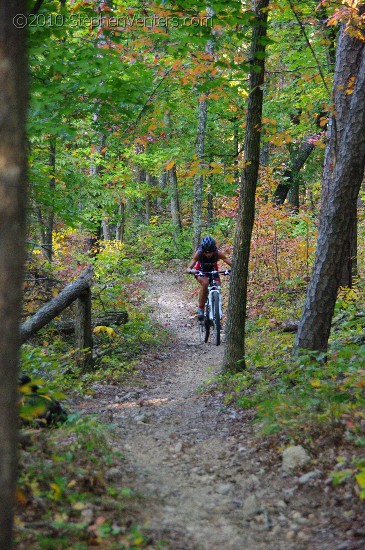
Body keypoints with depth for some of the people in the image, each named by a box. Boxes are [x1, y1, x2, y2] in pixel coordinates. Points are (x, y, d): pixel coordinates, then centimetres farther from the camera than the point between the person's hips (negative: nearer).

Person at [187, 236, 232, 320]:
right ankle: (201, 308, -22)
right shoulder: (199, 253, -34)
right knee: (205, 283, -32)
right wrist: (191, 271, -61)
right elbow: (188, 269, -38)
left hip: (213, 270, 2)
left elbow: (231, 264, -35)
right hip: (200, 270, -2)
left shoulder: (218, 253, -32)